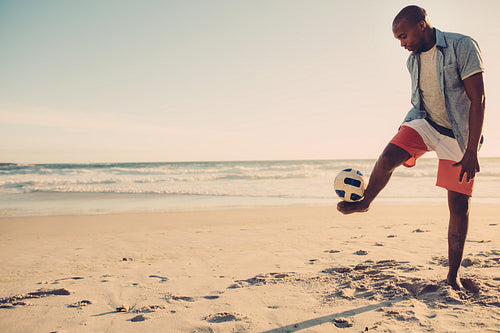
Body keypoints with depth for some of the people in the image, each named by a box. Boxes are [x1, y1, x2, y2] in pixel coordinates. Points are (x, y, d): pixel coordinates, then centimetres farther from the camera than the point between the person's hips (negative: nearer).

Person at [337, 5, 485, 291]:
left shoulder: (463, 47, -16)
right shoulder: (414, 60, 4)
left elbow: (478, 99, -19)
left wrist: (471, 151, -24)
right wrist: (411, 147, 21)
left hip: (458, 134, -4)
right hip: (424, 123, 4)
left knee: (459, 206, -2)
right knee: (388, 158, -23)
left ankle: (453, 275, 12)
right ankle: (364, 203, 6)